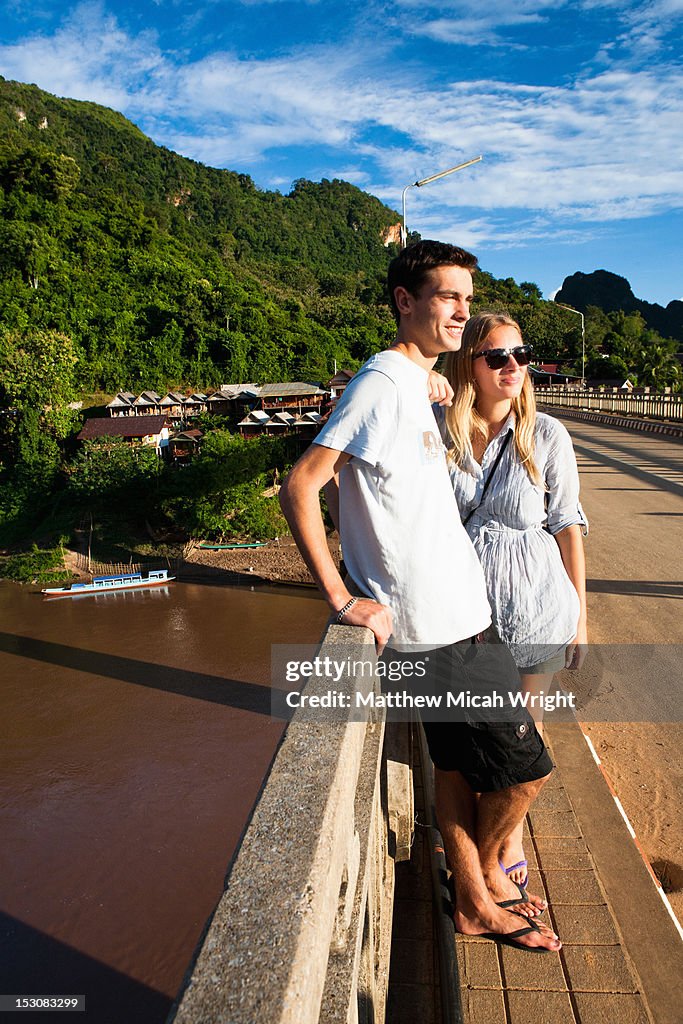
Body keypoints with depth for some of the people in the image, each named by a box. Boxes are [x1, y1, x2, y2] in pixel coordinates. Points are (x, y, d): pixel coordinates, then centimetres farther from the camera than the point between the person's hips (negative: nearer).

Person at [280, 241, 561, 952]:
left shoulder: (415, 386, 13)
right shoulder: (384, 381, -17)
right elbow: (299, 487, -23)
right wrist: (342, 599, -22)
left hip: (455, 618, 9)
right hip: (436, 629, -9)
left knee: (458, 762, 19)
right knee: (525, 766, 5)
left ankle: (476, 899, 37)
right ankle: (485, 877, 32)